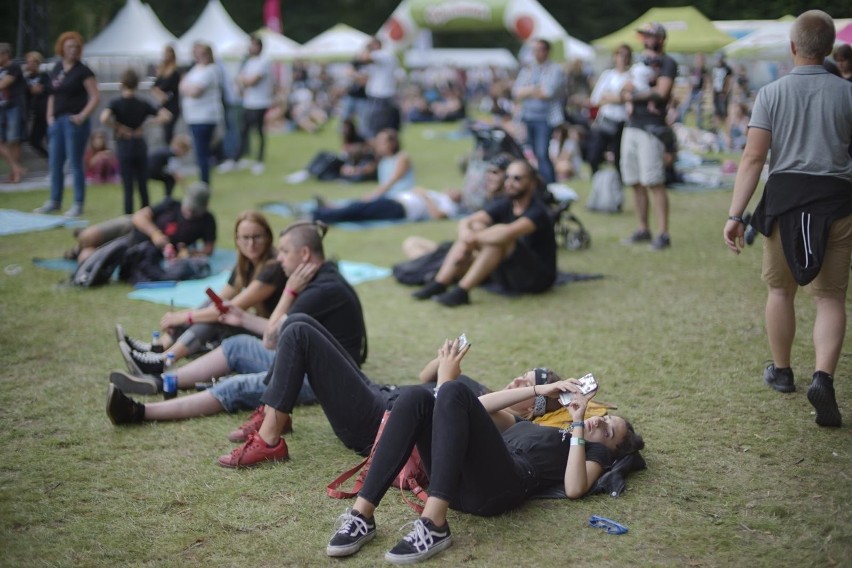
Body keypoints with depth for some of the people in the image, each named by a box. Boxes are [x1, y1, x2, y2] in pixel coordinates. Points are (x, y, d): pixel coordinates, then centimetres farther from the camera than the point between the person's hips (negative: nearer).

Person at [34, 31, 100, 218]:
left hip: (74, 121, -6)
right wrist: (50, 115, 8)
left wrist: (82, 116, -16)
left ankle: (78, 204, 4)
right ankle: (55, 201, 22)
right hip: (57, 121, 7)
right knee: (55, 163, 11)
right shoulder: (57, 68, 12)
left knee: (75, 163, -3)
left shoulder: (83, 71, -6)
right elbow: (53, 95, 20)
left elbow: (96, 97, -10)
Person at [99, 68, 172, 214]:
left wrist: (117, 127, -12)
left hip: (124, 147, -2)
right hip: (140, 146, 2)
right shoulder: (143, 104, 0)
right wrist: (149, 123, 0)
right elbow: (166, 116, -4)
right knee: (143, 186, 11)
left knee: (128, 187, 1)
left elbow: (104, 118, -27)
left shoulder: (116, 103, -8)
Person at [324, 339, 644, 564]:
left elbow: (574, 489, 0)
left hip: (499, 488, -6)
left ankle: (434, 526, -40)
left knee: (453, 392, -28)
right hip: (459, 480, 6)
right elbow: (482, 407, 28)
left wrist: (578, 425, 5)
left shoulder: (593, 451, 24)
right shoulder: (535, 426, 41)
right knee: (415, 398, -21)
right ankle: (362, 516, -29)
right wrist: (541, 390, 25)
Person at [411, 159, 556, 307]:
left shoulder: (538, 211, -17)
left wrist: (474, 238, -27)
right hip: (508, 274, 7)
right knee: (475, 227, -9)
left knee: (501, 235, -30)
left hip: (539, 277, -6)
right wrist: (466, 235, -29)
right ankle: (439, 284, -18)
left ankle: (462, 291, -32)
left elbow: (509, 232, -38)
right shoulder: (504, 205, 3)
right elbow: (466, 222, -7)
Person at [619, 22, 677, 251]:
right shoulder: (641, 63, 20)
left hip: (651, 128, -8)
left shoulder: (667, 63, -3)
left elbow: (661, 92, -16)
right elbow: (625, 92, 12)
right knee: (636, 183, 10)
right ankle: (643, 230, 18)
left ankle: (663, 234, -11)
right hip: (632, 126, 8)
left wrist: (635, 94, -2)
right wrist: (646, 97, -9)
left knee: (654, 183, -12)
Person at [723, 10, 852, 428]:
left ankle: (781, 371, 32)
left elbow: (753, 158, -10)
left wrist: (735, 214, -10)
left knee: (780, 288, 18)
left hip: (785, 194, 0)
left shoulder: (771, 93, -2)